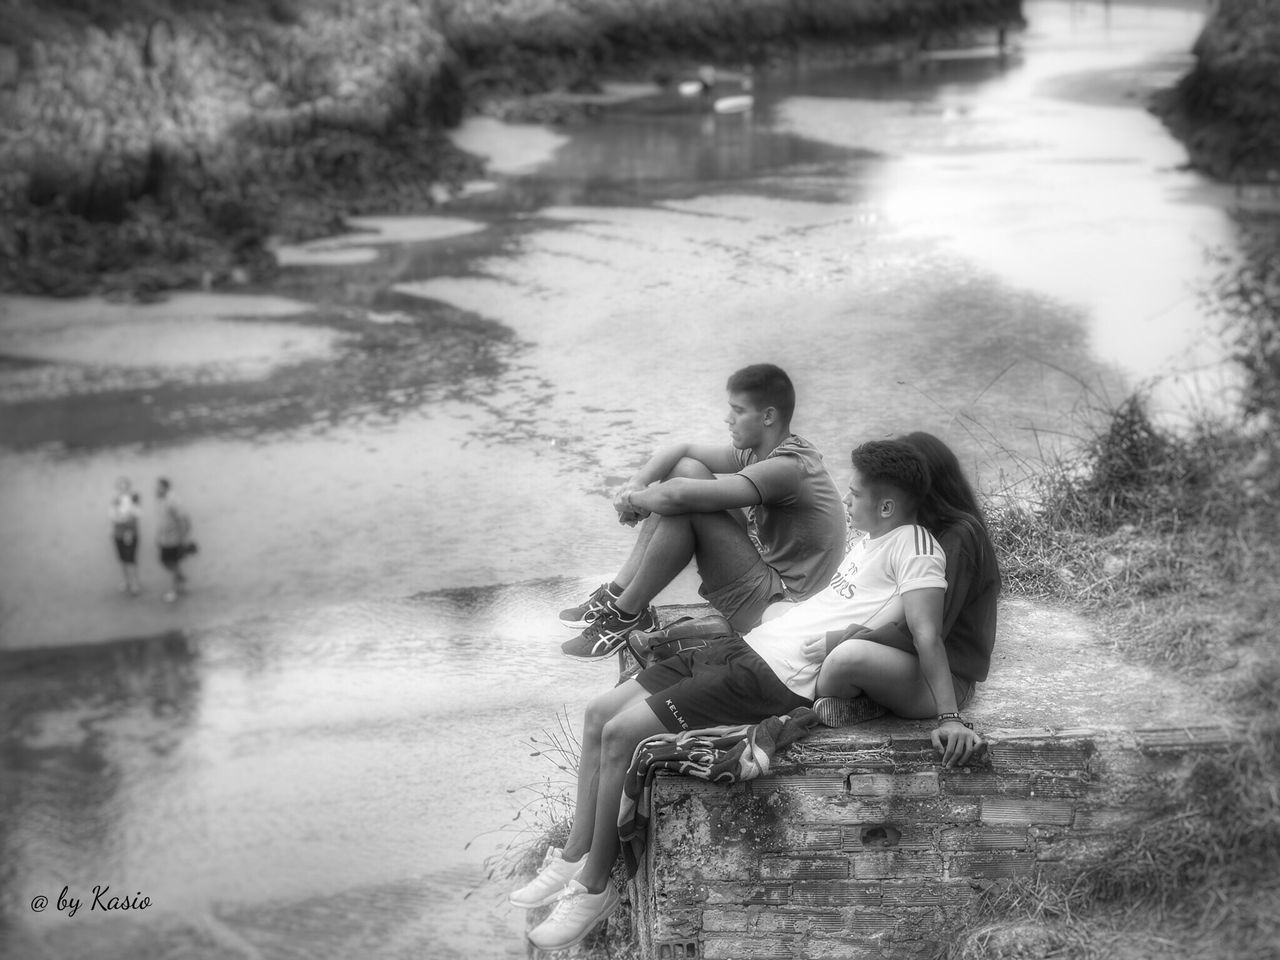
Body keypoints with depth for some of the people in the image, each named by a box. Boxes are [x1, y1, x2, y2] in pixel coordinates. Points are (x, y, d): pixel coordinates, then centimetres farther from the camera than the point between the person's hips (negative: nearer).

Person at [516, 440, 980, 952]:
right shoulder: (869, 540, 17)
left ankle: (595, 886, -4)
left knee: (621, 733, -17)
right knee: (599, 714, 6)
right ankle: (575, 857, 12)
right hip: (746, 646, 10)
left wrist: (949, 717, -27)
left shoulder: (914, 545, -11)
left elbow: (926, 633, -20)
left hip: (781, 680, -10)